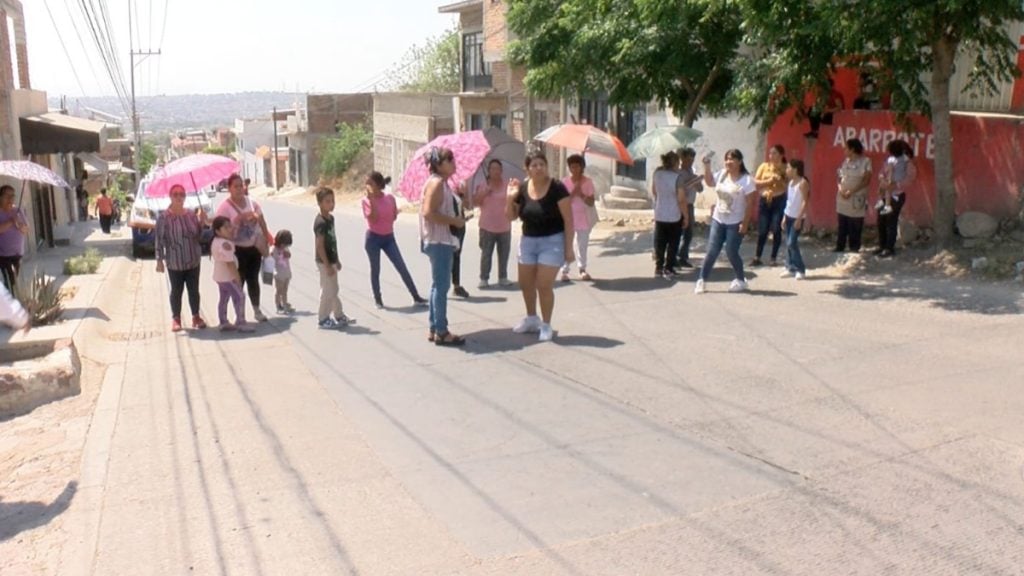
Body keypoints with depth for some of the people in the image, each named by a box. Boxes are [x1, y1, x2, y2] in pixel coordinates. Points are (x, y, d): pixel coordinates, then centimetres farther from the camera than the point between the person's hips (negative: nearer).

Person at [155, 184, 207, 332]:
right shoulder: (164, 217, -11)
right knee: (176, 291, 7)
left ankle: (196, 317, 21)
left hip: (193, 260, 4)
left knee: (194, 290, 10)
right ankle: (176, 319, 17)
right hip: (174, 262, -3)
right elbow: (159, 239, -10)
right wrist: (159, 260, -12)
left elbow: (198, 234, 12)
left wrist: (202, 222, -5)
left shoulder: (191, 214, 3)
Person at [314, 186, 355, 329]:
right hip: (324, 262, -9)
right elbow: (320, 245, -21)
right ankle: (323, 319, 10)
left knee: (333, 290, 17)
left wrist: (336, 260, 18)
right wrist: (327, 265, -22)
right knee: (327, 291, -1)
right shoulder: (320, 222, -20)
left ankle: (340, 316, 27)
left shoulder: (331, 218, 8)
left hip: (331, 260, 9)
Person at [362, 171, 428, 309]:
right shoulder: (366, 200, -6)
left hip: (388, 237, 2)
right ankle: (378, 300, 17)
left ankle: (416, 297, 2)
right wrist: (372, 200, -22)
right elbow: (373, 218, -19)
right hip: (373, 238, -2)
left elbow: (394, 216, 8)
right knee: (375, 269, 4)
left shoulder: (390, 198, 0)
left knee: (402, 267, 0)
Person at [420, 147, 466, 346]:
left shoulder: (442, 183, 15)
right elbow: (428, 213, -24)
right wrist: (454, 221, -18)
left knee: (438, 285, 13)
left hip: (443, 240, 10)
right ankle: (441, 332, -3)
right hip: (438, 241, -10)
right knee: (441, 286, -7)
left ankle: (434, 329, 19)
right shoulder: (436, 182, -15)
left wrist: (455, 220, 11)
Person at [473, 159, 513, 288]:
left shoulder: (507, 185, 3)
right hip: (487, 227, -1)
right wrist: (485, 192, -17)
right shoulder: (482, 186, 2)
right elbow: (475, 201, -4)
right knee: (486, 254, 1)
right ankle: (484, 278, 8)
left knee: (504, 254, 8)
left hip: (504, 227, 1)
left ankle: (503, 277, 18)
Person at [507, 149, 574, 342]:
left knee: (544, 285, -6)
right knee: (525, 283, 14)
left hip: (552, 241, -5)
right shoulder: (522, 188, -3)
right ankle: (532, 319, 36)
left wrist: (569, 248, -15)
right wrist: (510, 197, -11)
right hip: (528, 240, 6)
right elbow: (511, 216, 7)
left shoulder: (557, 188, -16)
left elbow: (568, 220, -14)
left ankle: (546, 325, 13)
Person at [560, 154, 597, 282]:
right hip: (568, 218, -1)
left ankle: (582, 269, 17)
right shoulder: (565, 182, -4)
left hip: (583, 218, 2)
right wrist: (573, 193, -21)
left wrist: (581, 194, -20)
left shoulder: (588, 181, -1)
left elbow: (591, 202, -5)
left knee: (582, 245, 8)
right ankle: (564, 271, 0)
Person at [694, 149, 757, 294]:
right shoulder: (721, 174, 3)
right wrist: (707, 166, 4)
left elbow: (750, 203, -12)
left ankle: (741, 281, 20)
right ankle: (701, 280, 10)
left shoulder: (746, 180, -12)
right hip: (718, 220, 5)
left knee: (731, 253, 1)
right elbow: (709, 182, 20)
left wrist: (745, 223, -16)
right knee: (712, 252, 5)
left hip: (735, 223, -5)